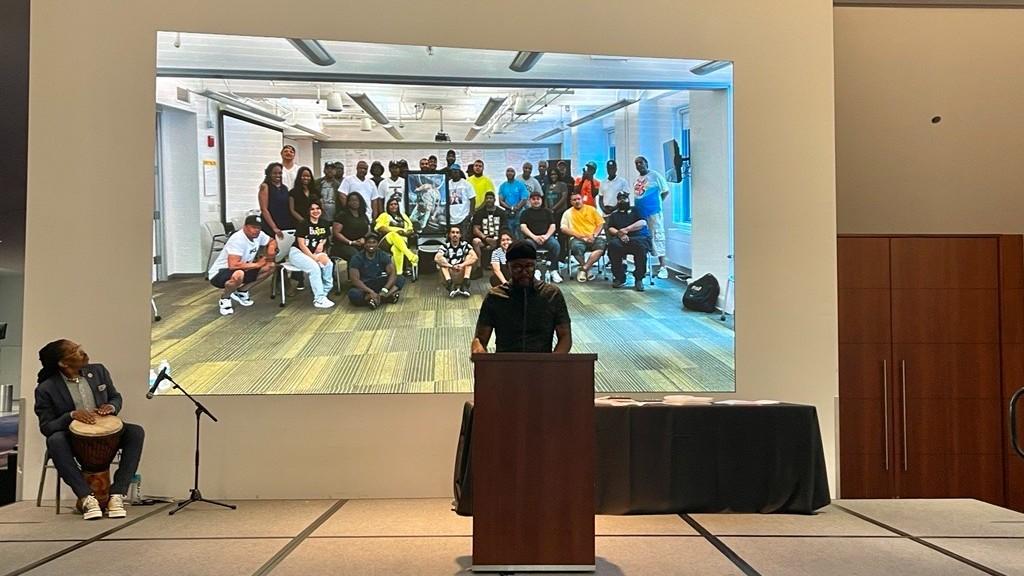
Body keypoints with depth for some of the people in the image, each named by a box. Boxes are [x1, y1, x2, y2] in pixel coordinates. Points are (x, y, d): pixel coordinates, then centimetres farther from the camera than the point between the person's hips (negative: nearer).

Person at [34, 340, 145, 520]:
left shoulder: (99, 371, -2)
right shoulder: (46, 389, -13)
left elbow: (116, 397, 10)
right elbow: (46, 427, -13)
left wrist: (111, 407, -14)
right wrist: (71, 415, -30)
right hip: (73, 437, -3)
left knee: (136, 432, -24)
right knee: (55, 440, -37)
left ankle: (116, 494, -27)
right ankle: (87, 498, -34)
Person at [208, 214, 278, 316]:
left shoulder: (259, 235, -6)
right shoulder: (238, 239, -30)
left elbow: (272, 240, 16)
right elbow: (233, 265, -38)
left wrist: (271, 248, -10)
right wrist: (257, 264, -26)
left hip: (242, 270, 8)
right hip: (219, 273, -8)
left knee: (270, 266, -2)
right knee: (238, 275, -41)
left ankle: (241, 291, 11)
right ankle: (224, 299, -8)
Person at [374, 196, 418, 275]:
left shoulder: (403, 216, 31)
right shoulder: (384, 216, 23)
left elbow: (410, 230, 21)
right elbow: (380, 228, 3)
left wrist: (405, 233, -5)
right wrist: (395, 231, -11)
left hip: (402, 240, 2)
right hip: (387, 239, -2)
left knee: (396, 248, -38)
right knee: (394, 235, -41)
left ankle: (399, 272, -54)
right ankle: (411, 256, -59)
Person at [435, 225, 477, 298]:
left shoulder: (465, 245, 3)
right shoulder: (445, 246, 0)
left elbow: (474, 257, -12)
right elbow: (436, 258, -20)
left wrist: (462, 265, -28)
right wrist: (451, 266, -31)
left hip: (462, 274, 1)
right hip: (449, 274, -1)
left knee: (469, 257, -13)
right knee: (441, 259, -18)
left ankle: (465, 285, -29)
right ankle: (450, 286, -36)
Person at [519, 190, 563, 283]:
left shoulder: (547, 211, 23)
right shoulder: (526, 212, 18)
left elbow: (552, 226, 12)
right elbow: (523, 227, 4)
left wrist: (546, 236, -9)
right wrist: (534, 237, -12)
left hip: (546, 237, 1)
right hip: (531, 238, -1)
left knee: (556, 245, -32)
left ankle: (553, 271, -24)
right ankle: (535, 271, -32)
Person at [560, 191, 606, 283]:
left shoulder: (591, 209, 15)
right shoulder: (568, 213, 13)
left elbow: (600, 223, 11)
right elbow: (564, 229, 4)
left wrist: (594, 235, -6)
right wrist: (578, 235, -10)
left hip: (592, 238, 1)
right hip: (577, 239, -1)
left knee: (601, 244, -32)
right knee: (576, 247, -37)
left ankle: (583, 269, -27)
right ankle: (587, 270, -12)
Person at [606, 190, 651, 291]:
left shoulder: (635, 210, 23)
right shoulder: (614, 214, 29)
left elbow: (643, 223, 5)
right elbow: (610, 229, 14)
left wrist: (626, 229, -5)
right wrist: (619, 233, -9)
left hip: (639, 237, -2)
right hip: (621, 240, 2)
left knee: (640, 246, -38)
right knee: (613, 244, -34)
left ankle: (639, 279, -28)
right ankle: (619, 278, -27)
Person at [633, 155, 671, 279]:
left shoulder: (655, 175, -4)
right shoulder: (637, 179, 15)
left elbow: (665, 191, -2)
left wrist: (657, 203, -3)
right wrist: (636, 207, 10)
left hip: (653, 213, -7)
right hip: (639, 213, 7)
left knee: (657, 237, -9)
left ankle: (662, 267, -9)